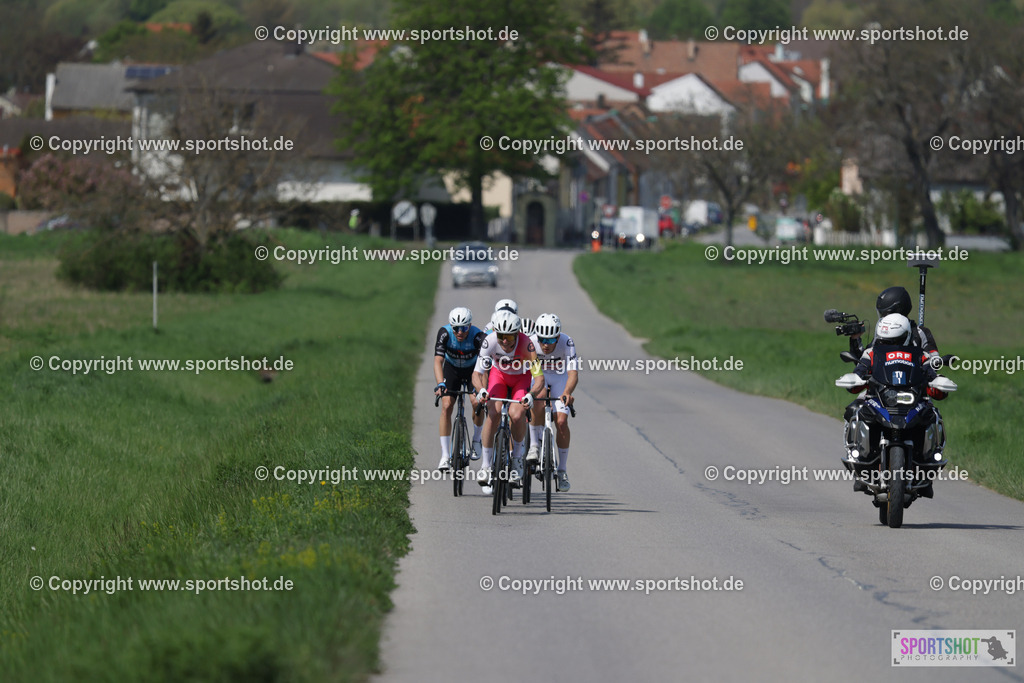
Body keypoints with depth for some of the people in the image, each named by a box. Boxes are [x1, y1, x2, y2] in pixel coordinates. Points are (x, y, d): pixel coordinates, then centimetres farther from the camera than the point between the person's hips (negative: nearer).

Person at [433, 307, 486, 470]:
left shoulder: (478, 336, -32)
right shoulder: (444, 334, -29)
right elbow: (438, 361, -35)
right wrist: (440, 384, -50)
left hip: (472, 369, -1)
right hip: (452, 369, 1)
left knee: (477, 402, -21)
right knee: (446, 406, -16)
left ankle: (476, 441, 8)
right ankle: (445, 456, -12)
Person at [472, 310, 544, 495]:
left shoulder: (525, 344, -35)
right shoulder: (490, 341, -32)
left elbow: (539, 377, -38)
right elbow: (477, 373, -33)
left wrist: (531, 395, -58)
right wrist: (481, 390, -55)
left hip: (521, 377, -1)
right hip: (499, 374, 1)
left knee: (517, 414, -25)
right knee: (493, 413, -22)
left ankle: (517, 455, 3)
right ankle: (485, 464, -12)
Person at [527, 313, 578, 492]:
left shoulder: (566, 343, -32)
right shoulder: (530, 343, -29)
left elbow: (573, 372, -41)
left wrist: (567, 392, -60)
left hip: (560, 376, 0)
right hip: (538, 374, 0)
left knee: (561, 422, -14)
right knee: (538, 398, -35)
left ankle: (562, 470, 0)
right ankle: (535, 446, -19)